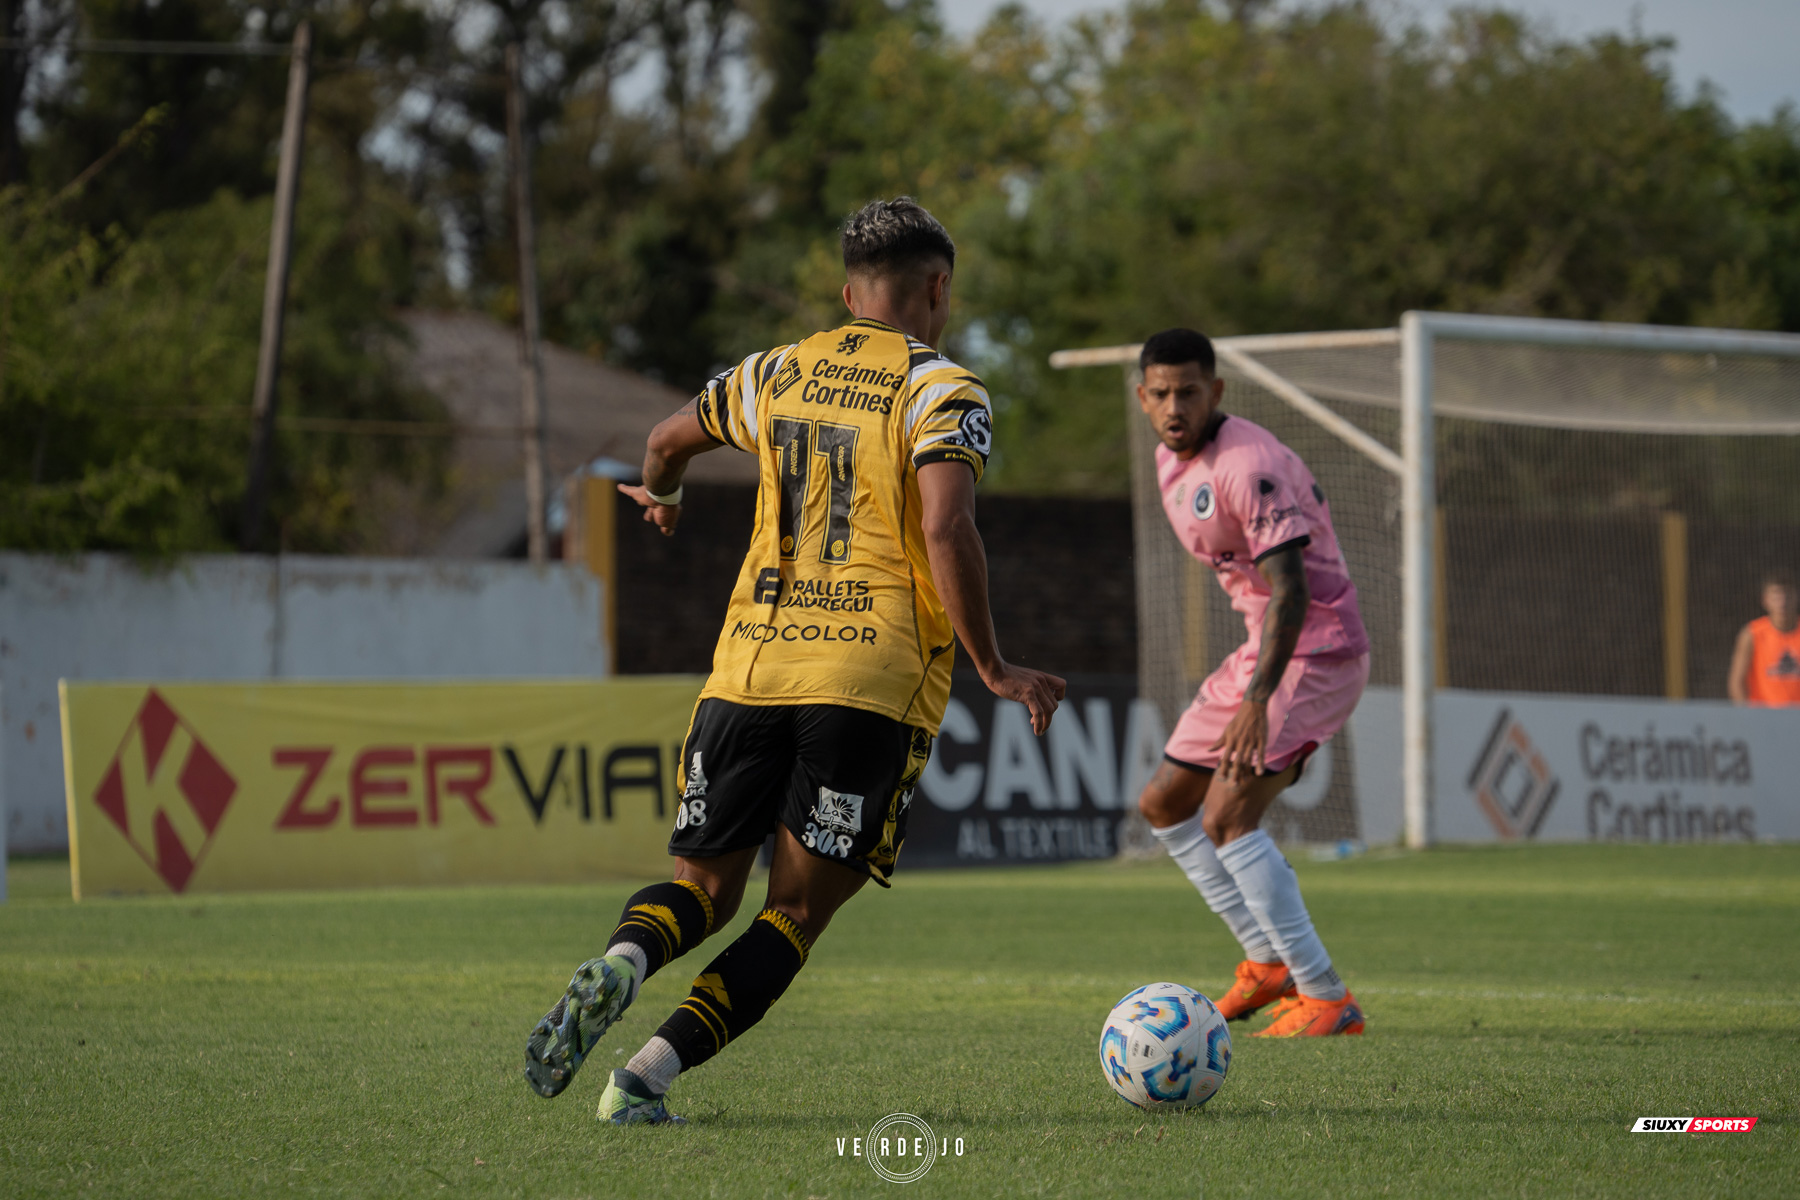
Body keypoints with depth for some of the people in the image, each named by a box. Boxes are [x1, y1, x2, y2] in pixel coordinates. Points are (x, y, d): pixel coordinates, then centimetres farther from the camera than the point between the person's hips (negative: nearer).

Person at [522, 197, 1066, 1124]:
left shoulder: (781, 373, 15)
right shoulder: (944, 392, -1)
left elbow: (669, 438, 31)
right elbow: (947, 532, -15)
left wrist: (656, 496, 53)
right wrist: (992, 669, -9)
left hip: (750, 663, 4)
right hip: (874, 676, -4)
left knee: (703, 885, 12)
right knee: (797, 910, 3)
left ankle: (620, 964, -22)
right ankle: (648, 1073, -13)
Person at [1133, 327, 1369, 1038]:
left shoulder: (1248, 465, -22)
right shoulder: (1170, 462, 8)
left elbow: (1290, 590, -30)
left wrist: (1256, 700, -39)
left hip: (1319, 650, -10)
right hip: (1262, 647, 10)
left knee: (1227, 817, -21)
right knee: (1163, 805, 13)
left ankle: (1327, 999, -19)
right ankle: (1270, 963, 21)